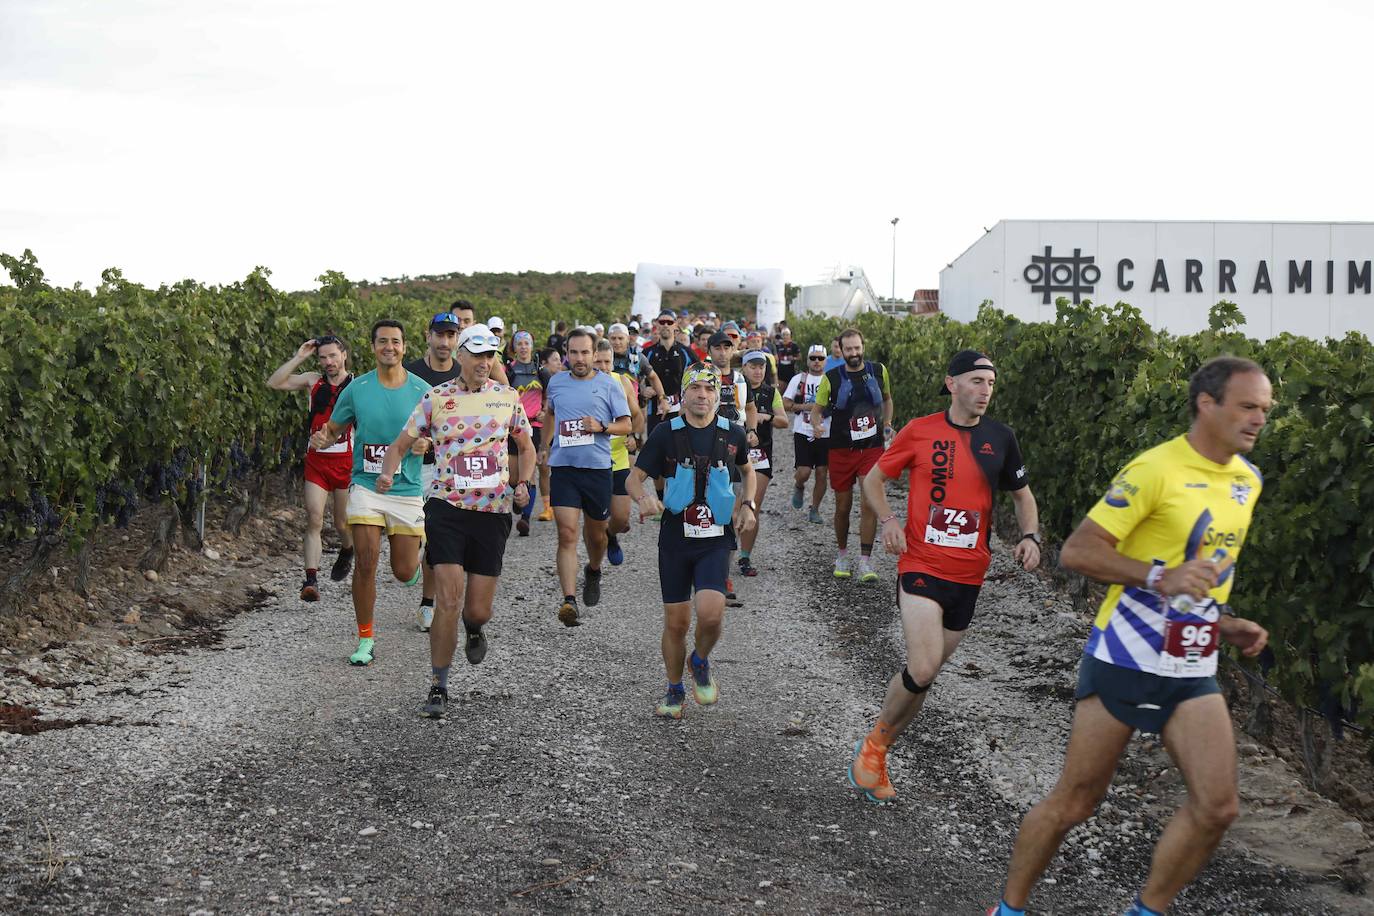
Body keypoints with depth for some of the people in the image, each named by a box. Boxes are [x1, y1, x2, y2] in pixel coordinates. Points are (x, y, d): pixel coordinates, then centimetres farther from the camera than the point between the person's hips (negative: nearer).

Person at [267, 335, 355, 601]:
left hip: (346, 461, -2)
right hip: (316, 460, 2)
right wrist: (298, 357, -7)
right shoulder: (313, 381, 5)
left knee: (342, 523, 10)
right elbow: (274, 383, -2)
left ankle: (347, 552, 44)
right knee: (314, 520, -9)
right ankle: (311, 580, -13)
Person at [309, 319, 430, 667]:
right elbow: (335, 429, 11)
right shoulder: (357, 388, 0)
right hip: (366, 485, 0)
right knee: (365, 563, -10)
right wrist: (323, 438, -12)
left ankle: (417, 558, 42)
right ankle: (365, 640, 5)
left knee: (404, 572, 2)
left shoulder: (422, 391, -1)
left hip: (407, 488, 0)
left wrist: (427, 444, -15)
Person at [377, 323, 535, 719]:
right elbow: (401, 444, 5)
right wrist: (387, 474, -15)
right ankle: (438, 687, 1)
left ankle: (473, 628, 43)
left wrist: (523, 483, 0)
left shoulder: (507, 397, 6)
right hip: (447, 508, -2)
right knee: (450, 599, -12)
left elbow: (526, 447, 18)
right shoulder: (436, 397, 0)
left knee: (478, 609, 3)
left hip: (493, 511, 2)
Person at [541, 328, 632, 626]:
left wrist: (601, 427, -16)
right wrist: (546, 445, 30)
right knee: (567, 534, -13)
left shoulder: (609, 384, 0)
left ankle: (593, 571, 48)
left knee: (596, 533, 15)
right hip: (563, 467, 0)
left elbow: (626, 425, 2)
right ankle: (569, 601, -19)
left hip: (598, 468, 0)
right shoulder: (556, 382, 8)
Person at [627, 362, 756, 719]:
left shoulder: (732, 433, 2)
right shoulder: (666, 432, -3)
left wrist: (747, 505, 7)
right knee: (676, 622, 5)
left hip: (716, 539, 0)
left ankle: (701, 662, 15)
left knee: (710, 613, -18)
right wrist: (644, 497, -21)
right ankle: (674, 691, 27)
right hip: (675, 538, 0)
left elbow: (747, 470, 23)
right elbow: (634, 478, 1)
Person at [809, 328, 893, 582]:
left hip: (872, 448, 0)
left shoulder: (878, 371, 2)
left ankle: (865, 561, -7)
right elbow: (816, 409, 4)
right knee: (843, 507, 8)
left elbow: (887, 398, 21)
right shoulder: (832, 378, -4)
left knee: (869, 504, -12)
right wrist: (816, 426, -17)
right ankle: (842, 555, 28)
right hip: (841, 449, 0)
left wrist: (887, 425, 10)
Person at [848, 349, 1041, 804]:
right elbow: (873, 480, 9)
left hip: (968, 574, 4)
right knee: (923, 669, -18)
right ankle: (874, 743, 8)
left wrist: (1030, 536, -1)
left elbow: (1022, 494, 18)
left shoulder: (1001, 438, 5)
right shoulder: (920, 431, -2)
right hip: (921, 565, -4)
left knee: (925, 673, 9)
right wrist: (889, 520, -9)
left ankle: (877, 752, 28)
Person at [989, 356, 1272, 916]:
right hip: (1126, 659, -6)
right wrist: (1160, 577, -30)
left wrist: (1225, 624, 11)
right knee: (1074, 803, 2)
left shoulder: (1248, 479, 9)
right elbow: (1076, 552, -19)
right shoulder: (1155, 470, -17)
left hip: (1194, 670, 7)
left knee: (1217, 807, -5)